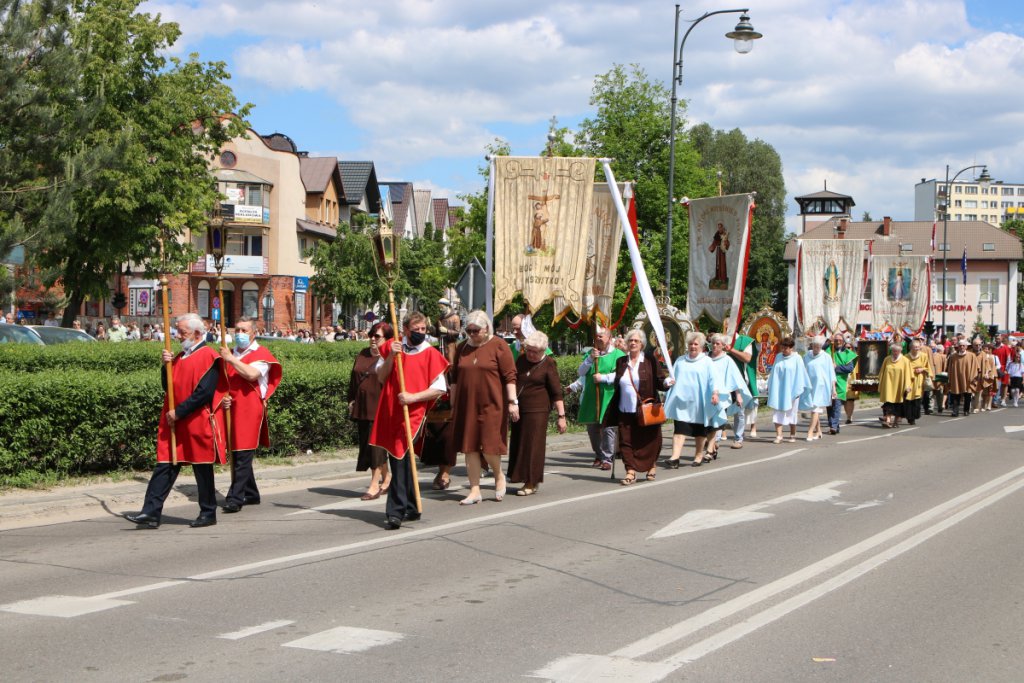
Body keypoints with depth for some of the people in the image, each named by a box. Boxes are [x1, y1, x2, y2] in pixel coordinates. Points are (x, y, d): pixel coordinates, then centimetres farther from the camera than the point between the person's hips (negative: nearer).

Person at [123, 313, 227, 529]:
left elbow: (203, 393, -19)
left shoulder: (208, 357, -11)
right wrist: (167, 366, 0)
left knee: (201, 468, 3)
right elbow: (169, 386, 16)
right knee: (165, 466, 1)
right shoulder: (181, 357, 15)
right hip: (174, 424, 7)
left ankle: (208, 513, 14)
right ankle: (151, 513, -3)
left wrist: (178, 411, -17)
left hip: (197, 424, -7)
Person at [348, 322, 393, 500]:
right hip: (362, 407, 7)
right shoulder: (363, 355, 14)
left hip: (380, 407, -7)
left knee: (375, 444, -8)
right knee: (366, 443, 12)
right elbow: (353, 379, 19)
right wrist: (351, 400, 15)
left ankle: (375, 485, -3)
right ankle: (387, 476, 29)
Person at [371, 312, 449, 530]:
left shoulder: (431, 354, -3)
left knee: (400, 459, -13)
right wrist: (391, 356, -10)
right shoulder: (392, 347, 8)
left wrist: (413, 397, -16)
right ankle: (410, 509, 25)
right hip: (389, 411, 5)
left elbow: (440, 389, -5)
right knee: (399, 460, 12)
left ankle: (395, 512, -12)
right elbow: (381, 377, 6)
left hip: (413, 413, -5)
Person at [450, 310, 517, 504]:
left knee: (489, 446, -6)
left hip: (491, 405, -5)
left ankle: (499, 475, 23)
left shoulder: (498, 346, -4)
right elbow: (455, 379, 16)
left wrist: (512, 401, -13)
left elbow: (510, 376, -7)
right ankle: (475, 491, 10)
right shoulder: (462, 348, 11)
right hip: (467, 406, 5)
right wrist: (453, 405, 15)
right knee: (470, 448, 4)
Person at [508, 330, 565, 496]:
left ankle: (531, 483, 1)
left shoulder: (548, 364, -7)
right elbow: (512, 380, 21)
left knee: (533, 445, -5)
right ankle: (518, 475, 21)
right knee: (517, 443, 8)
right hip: (519, 409, 6)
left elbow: (556, 392, -10)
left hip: (537, 410, -6)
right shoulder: (521, 359, 8)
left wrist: (561, 416, -15)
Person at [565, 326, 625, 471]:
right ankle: (598, 456, 23)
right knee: (592, 427, 9)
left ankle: (607, 459, -6)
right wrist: (590, 359, -8)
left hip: (609, 397, -5)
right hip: (591, 397, 5)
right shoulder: (591, 353, 15)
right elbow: (581, 372, 6)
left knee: (608, 428, -9)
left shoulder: (618, 354, 0)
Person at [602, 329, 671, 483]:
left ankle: (652, 466, 28)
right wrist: (603, 378, 5)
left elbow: (657, 381, -4)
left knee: (649, 439, 6)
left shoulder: (649, 360, -1)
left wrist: (666, 382, -24)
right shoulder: (621, 361, 11)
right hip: (625, 411, 3)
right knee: (626, 441, -2)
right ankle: (631, 471, 1)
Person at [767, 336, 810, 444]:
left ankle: (792, 435, 21)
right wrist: (771, 386, 11)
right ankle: (779, 436, -6)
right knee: (778, 412, -4)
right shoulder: (778, 356, 5)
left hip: (791, 390, -3)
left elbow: (800, 374, -4)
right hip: (778, 390, 3)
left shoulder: (796, 359, -6)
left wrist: (798, 389, -7)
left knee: (791, 412, 8)